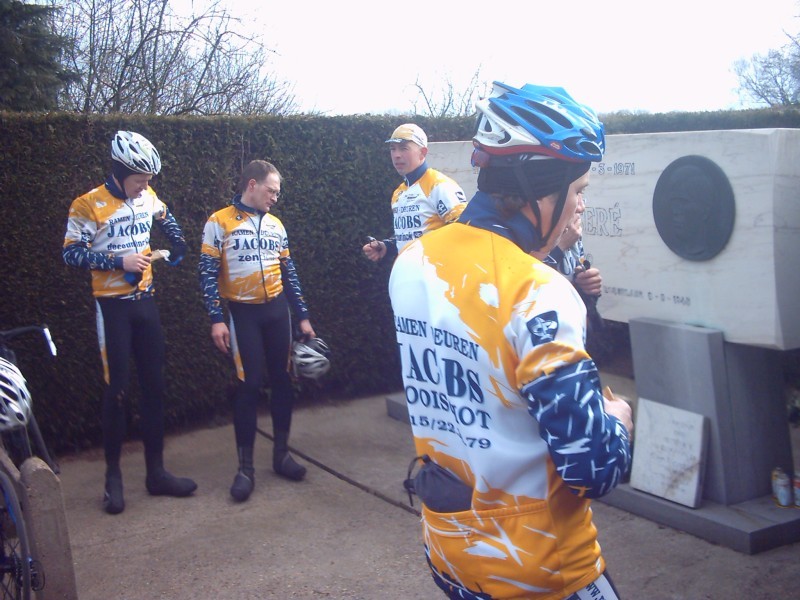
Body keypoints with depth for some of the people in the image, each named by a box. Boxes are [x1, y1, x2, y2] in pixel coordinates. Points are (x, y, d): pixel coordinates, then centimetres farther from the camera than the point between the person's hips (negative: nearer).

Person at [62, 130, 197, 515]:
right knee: (117, 390, -3)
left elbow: (166, 220, 26)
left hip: (145, 301, 6)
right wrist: (120, 260, -19)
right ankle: (113, 476, 12)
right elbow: (72, 253, -13)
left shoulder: (147, 198, 5)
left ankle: (156, 472, 17)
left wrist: (179, 247, 13)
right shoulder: (88, 205, -12)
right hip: (113, 306, -5)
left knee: (154, 386, 7)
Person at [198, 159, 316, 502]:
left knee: (282, 380, 7)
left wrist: (302, 316, 12)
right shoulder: (219, 223, -5)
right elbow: (208, 274, -7)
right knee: (249, 385, -6)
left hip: (277, 310, 5)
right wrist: (216, 320, -14)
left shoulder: (275, 224, 10)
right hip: (243, 313, -5)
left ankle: (281, 453, 21)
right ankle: (245, 467, 4)